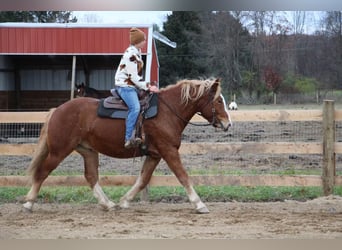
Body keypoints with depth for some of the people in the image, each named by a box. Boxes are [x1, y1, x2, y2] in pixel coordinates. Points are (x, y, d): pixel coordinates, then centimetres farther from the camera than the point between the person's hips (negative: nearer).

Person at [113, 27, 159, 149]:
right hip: (125, 86, -11)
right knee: (135, 108, -28)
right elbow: (134, 77, -20)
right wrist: (148, 87, -16)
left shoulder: (137, 52, 13)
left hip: (131, 85, 11)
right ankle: (129, 139, -33)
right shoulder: (131, 54, -19)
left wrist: (148, 86, 13)